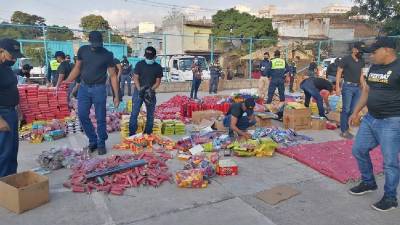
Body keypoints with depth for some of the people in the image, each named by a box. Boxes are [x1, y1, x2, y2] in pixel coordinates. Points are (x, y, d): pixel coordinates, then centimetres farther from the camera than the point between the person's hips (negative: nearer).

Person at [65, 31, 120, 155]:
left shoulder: (107, 55, -7)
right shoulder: (82, 50, 2)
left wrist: (117, 96, -8)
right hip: (84, 88, 3)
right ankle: (93, 141, 19)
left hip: (99, 89, -3)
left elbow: (113, 76, -4)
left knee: (100, 118, 2)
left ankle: (101, 144, 18)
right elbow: (77, 68, 12)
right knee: (82, 116, 2)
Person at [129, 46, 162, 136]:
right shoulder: (140, 64, -1)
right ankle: (132, 134, 3)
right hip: (138, 91, -2)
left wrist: (151, 90, -15)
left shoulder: (158, 67, 1)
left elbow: (158, 81, 1)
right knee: (134, 113, -4)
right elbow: (135, 78, -2)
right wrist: (139, 89, -16)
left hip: (151, 93, 2)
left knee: (150, 114, 8)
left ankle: (148, 134, 20)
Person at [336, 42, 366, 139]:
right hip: (348, 86, -6)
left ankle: (345, 126, 21)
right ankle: (344, 131, 4)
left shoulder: (361, 61, 11)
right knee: (346, 109, -4)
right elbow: (339, 73, -8)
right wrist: (337, 87, -14)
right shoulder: (346, 59, -7)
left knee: (353, 109, 9)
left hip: (357, 87, 6)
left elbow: (361, 74, 19)